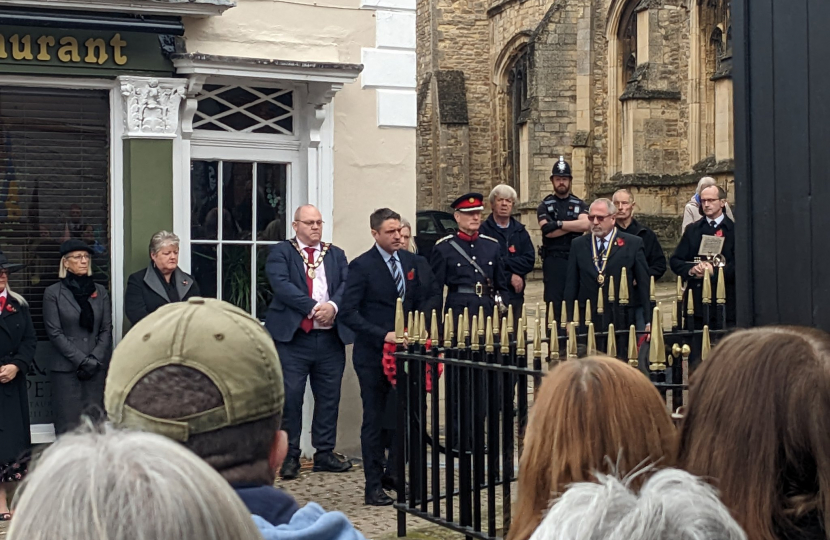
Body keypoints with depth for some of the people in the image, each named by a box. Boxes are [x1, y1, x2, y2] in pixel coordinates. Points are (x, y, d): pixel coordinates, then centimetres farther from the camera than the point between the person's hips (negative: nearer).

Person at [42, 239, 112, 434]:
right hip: (66, 369, -3)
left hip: (98, 368, 3)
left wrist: (95, 360, -6)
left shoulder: (100, 291, 12)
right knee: (69, 427, -5)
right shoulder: (53, 293, 2)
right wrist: (81, 360, -10)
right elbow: (55, 333, -4)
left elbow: (107, 330, 8)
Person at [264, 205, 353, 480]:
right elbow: (281, 285, -12)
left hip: (330, 338, 4)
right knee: (290, 396, -4)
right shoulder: (281, 253, 3)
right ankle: (289, 455, 6)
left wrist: (333, 306, -16)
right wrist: (314, 307, -18)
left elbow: (347, 284, 3)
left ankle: (325, 453, 18)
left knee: (329, 397, 8)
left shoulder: (336, 254, 16)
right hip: (292, 336, -4)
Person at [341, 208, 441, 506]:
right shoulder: (361, 266, -9)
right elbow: (349, 313, -13)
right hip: (373, 354, -5)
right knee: (374, 420, 3)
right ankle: (373, 485, 12)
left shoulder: (411, 261, 8)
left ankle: (393, 474, 27)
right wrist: (384, 335, -21)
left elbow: (430, 295, 16)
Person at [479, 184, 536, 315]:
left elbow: (529, 261, 2)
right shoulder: (484, 230, -3)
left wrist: (504, 262, -11)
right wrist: (509, 276, -10)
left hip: (516, 294, 5)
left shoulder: (520, 231, 14)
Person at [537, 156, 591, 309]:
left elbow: (585, 224, -10)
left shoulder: (580, 205, 11)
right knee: (553, 303, -2)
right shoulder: (545, 206, 7)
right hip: (553, 260, -2)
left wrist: (558, 224, -11)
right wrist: (574, 225, -8)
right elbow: (548, 231, -11)